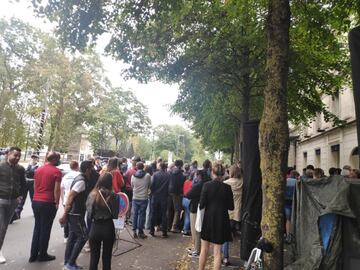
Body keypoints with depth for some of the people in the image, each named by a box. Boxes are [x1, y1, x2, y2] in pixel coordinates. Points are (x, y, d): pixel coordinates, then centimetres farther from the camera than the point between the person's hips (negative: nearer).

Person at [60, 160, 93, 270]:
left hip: (74, 213, 9)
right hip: (76, 214, -9)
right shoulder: (81, 181, -21)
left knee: (73, 236, 15)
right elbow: (70, 197, -24)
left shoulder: (82, 179, 9)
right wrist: (64, 215, -22)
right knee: (83, 237, -2)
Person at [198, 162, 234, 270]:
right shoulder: (227, 187, -9)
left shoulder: (207, 185, -12)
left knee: (204, 249, 18)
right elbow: (231, 207, -2)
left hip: (208, 219, 0)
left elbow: (201, 204, -11)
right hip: (221, 221, 0)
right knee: (217, 251, 10)